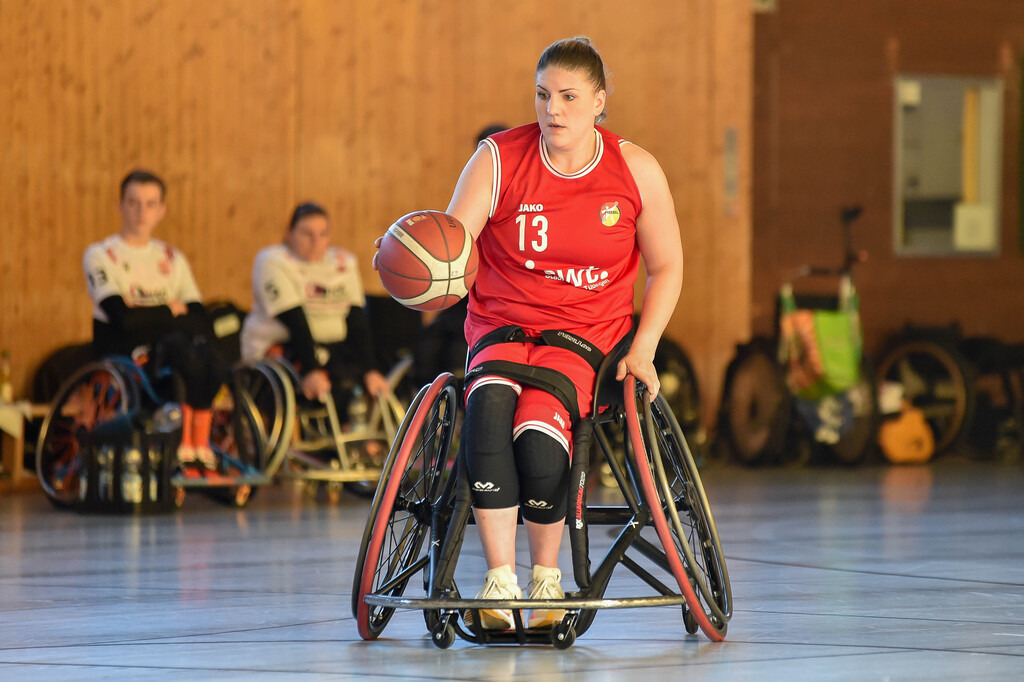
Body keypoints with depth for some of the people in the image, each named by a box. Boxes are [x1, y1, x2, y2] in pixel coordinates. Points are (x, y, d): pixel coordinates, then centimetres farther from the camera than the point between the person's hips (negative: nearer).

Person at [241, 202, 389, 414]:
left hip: (333, 348, 6)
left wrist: (371, 371, -13)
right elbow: (296, 322, -19)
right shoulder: (273, 261, -7)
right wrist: (310, 372, -29)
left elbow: (356, 321, 0)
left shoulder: (345, 263, 10)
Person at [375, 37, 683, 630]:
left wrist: (642, 350, -5)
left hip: (586, 336, -1)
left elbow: (666, 268, 8)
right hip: (502, 326, 1)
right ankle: (500, 578, -30)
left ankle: (547, 574, -7)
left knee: (538, 434, -31)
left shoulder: (636, 172, -2)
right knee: (489, 404, -35)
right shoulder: (499, 160, -5)